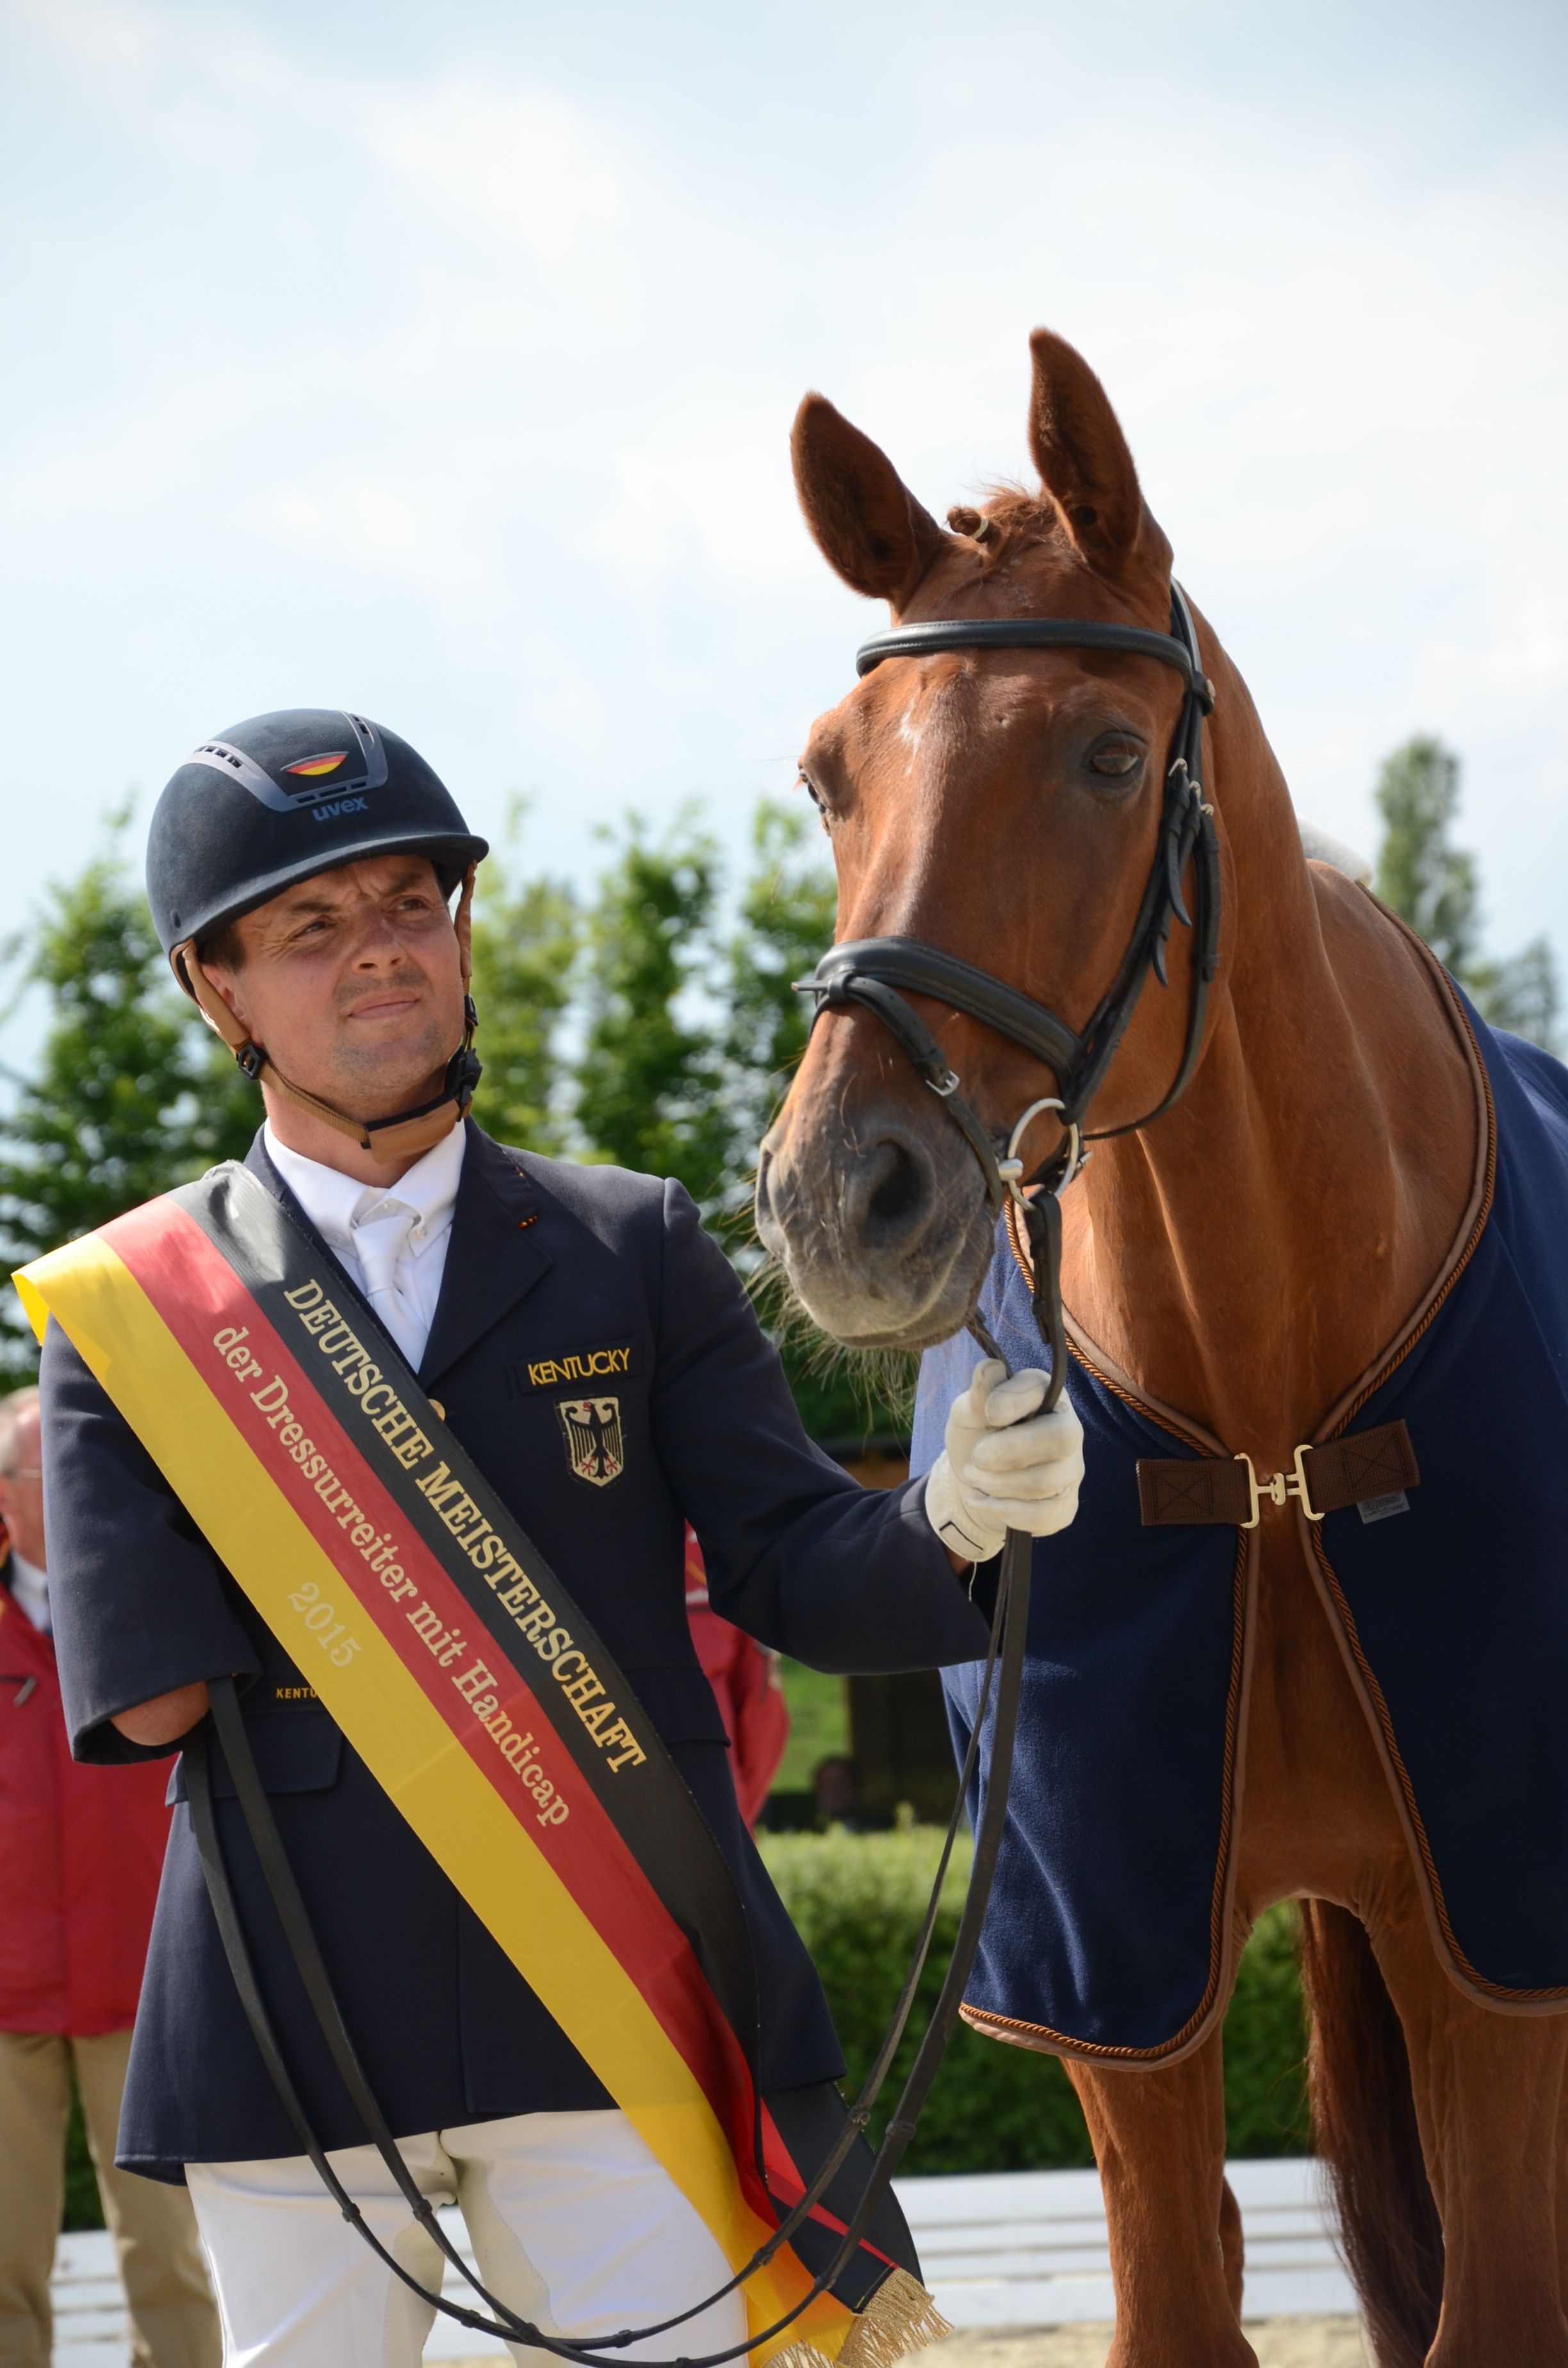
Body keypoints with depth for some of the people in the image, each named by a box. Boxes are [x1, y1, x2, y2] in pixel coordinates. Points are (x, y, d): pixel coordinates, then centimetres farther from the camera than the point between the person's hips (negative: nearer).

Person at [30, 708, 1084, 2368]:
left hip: (615, 2002, 1)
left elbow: (797, 1577, 1)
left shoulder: (637, 1251, 8)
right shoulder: (132, 1306, 2)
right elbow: (146, 1697, -9)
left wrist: (954, 1523, -20)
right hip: (293, 2031, 0)